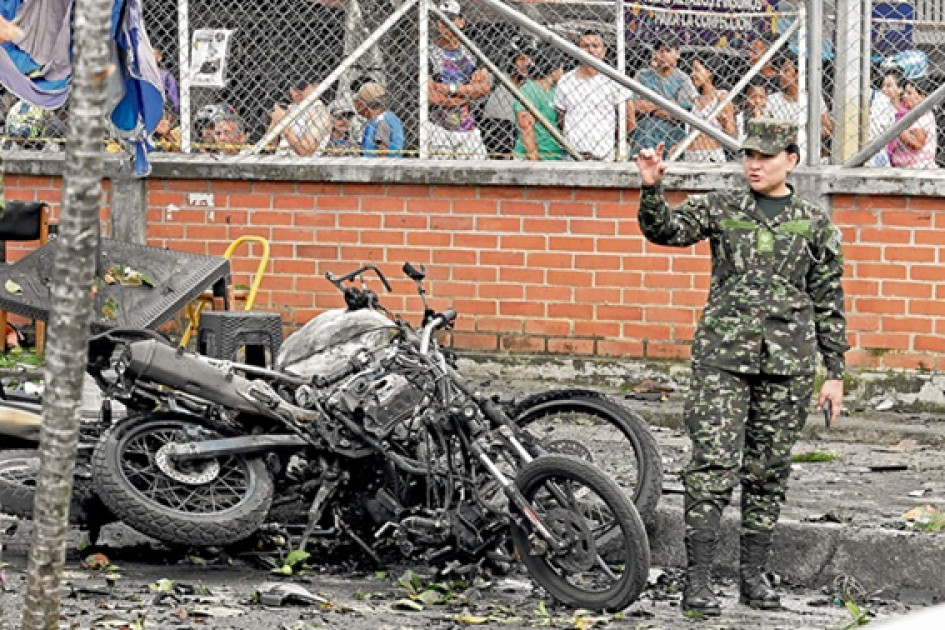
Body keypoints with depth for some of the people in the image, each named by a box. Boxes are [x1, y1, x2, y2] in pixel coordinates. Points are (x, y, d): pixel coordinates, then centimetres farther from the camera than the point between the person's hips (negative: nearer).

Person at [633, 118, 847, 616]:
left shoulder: (814, 223, 8)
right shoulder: (720, 208, 6)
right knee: (713, 466, -10)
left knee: (768, 472, 7)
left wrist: (835, 372, 8)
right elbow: (664, 230, -7)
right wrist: (651, 188, -26)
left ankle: (753, 576, 16)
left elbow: (828, 302, 10)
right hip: (723, 354, -2)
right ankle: (697, 580, -9)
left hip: (788, 360, 2)